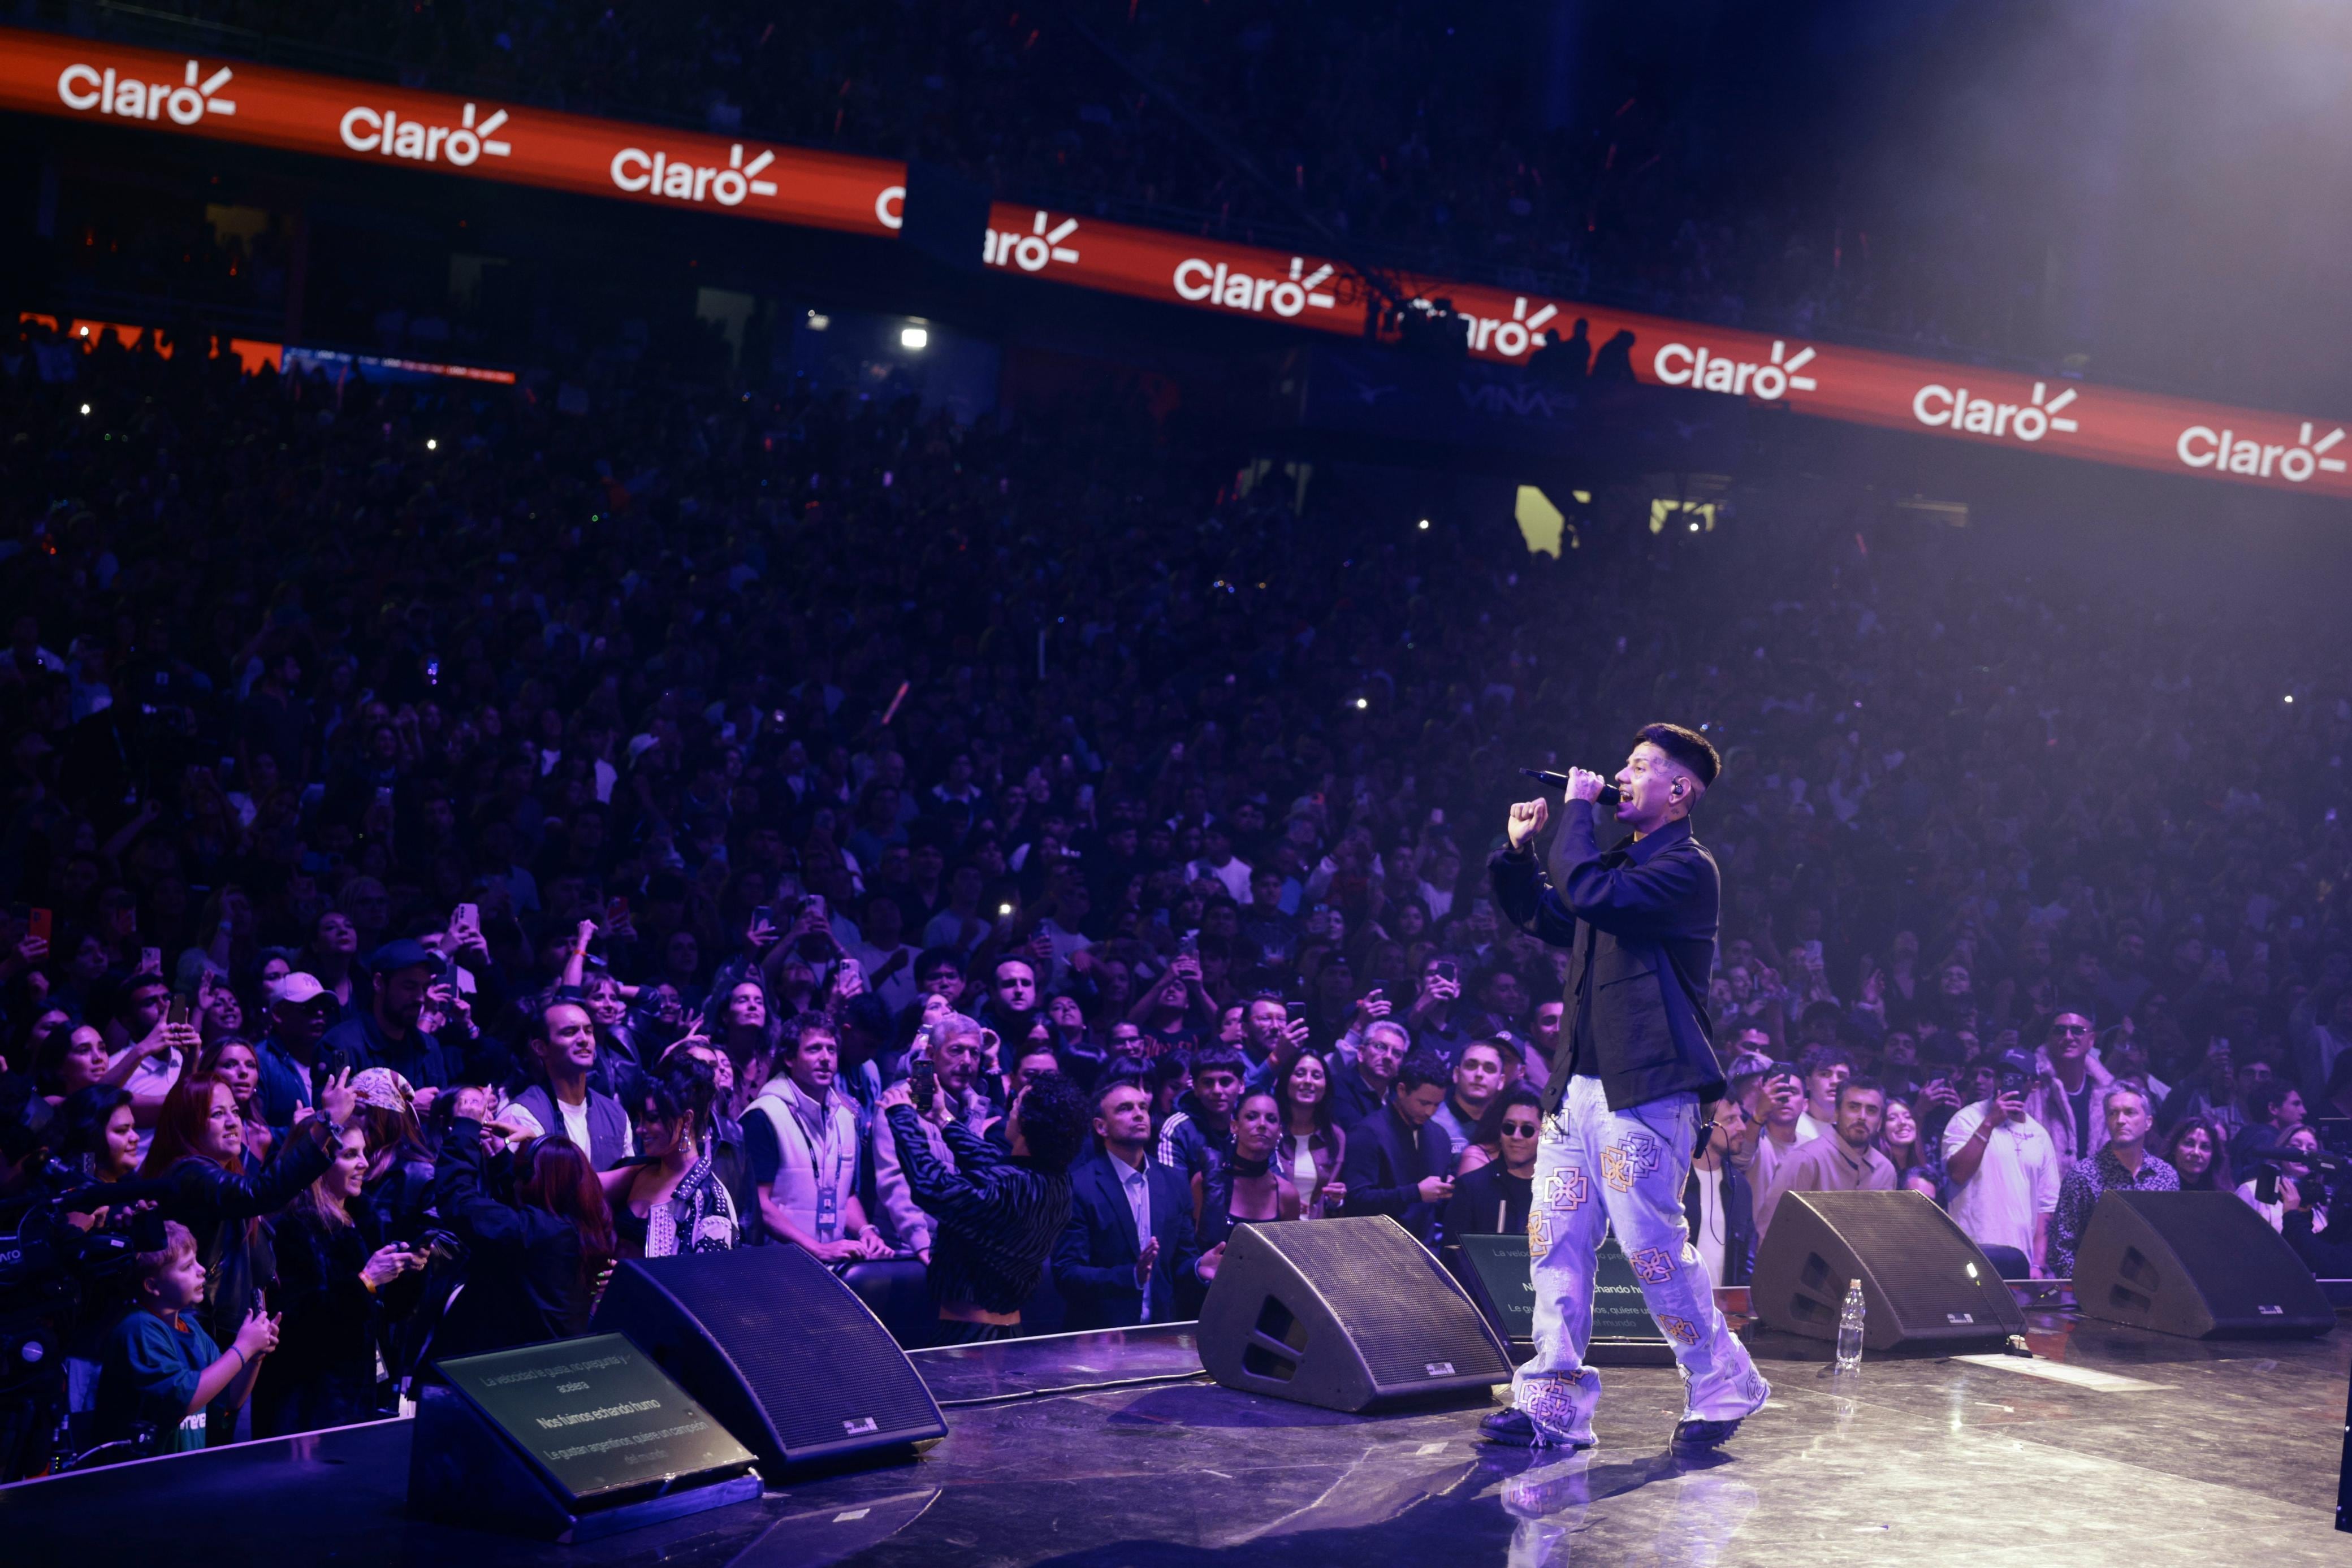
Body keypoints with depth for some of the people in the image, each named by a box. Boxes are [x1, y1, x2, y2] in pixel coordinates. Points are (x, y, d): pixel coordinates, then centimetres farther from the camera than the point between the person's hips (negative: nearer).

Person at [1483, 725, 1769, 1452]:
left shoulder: (1687, 868, -9)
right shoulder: (1623, 861, 20)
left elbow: (1589, 893, -23)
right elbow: (1542, 915, 30)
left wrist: (1577, 810, -11)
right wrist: (1518, 850, 15)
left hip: (1644, 1088, -9)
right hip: (1579, 1085, 9)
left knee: (1652, 1243, -6)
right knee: (1556, 1239, 3)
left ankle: (1724, 1385, 11)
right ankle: (1555, 1403, 7)